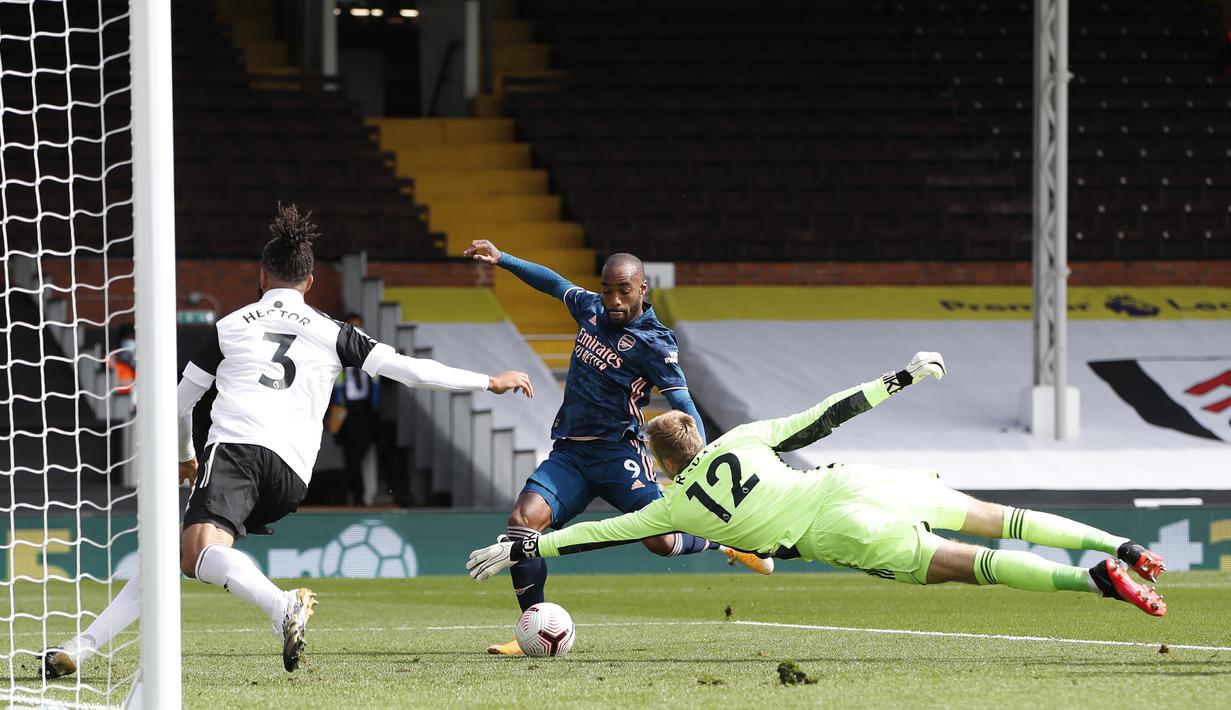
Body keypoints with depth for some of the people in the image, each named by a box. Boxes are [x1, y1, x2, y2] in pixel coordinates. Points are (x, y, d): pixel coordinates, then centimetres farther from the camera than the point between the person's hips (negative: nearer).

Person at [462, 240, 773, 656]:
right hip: (569, 454, 5)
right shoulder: (591, 309, 9)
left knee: (661, 541, -18)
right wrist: (502, 260, 24)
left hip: (617, 454, -5)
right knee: (522, 520, -19)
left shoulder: (652, 342, -9)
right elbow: (554, 283, 29)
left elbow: (684, 407, -13)